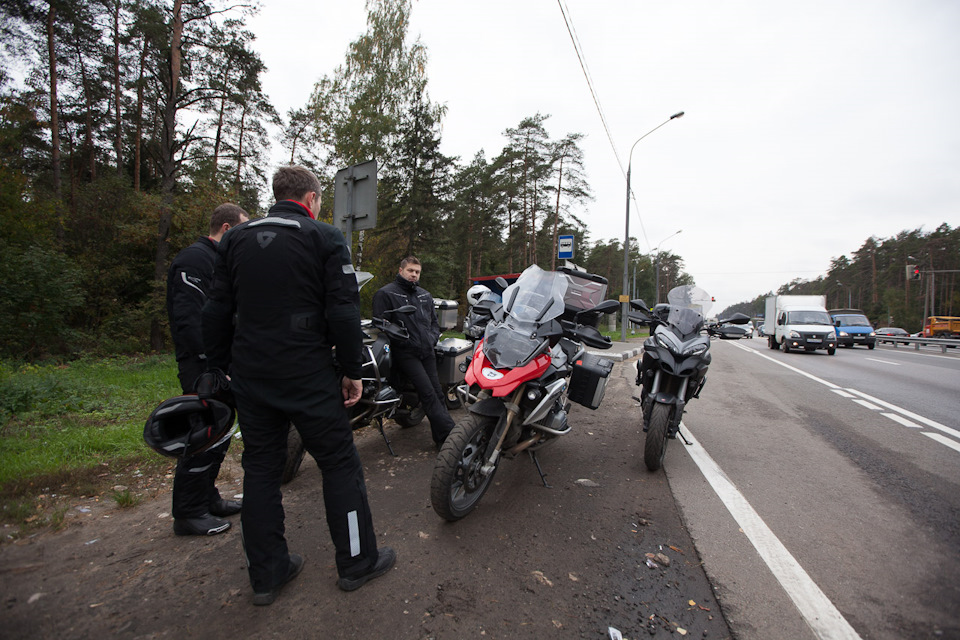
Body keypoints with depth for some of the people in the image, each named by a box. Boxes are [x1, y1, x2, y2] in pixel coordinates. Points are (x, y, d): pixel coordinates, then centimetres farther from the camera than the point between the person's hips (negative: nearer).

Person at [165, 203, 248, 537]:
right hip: (202, 367, -10)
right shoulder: (194, 259, -13)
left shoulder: (220, 260, 19)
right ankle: (188, 514, 11)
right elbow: (188, 319, -23)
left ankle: (207, 499, 30)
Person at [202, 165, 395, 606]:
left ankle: (266, 574, 27)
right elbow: (343, 312, -12)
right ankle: (357, 561, 21)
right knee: (340, 465, 8)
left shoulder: (235, 240, 11)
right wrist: (352, 371, -5)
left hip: (250, 376, 6)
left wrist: (218, 367, 19)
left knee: (260, 470, 15)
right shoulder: (325, 238, -5)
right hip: (309, 377, -5)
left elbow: (217, 313, 11)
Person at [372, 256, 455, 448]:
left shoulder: (425, 295, 21)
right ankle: (450, 435, -15)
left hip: (427, 352, 7)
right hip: (406, 353, -7)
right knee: (428, 393, -15)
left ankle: (442, 439, 11)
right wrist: (400, 340, -14)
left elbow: (434, 321, 29)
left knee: (437, 392, 4)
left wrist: (432, 338, 10)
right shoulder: (386, 293, 0)